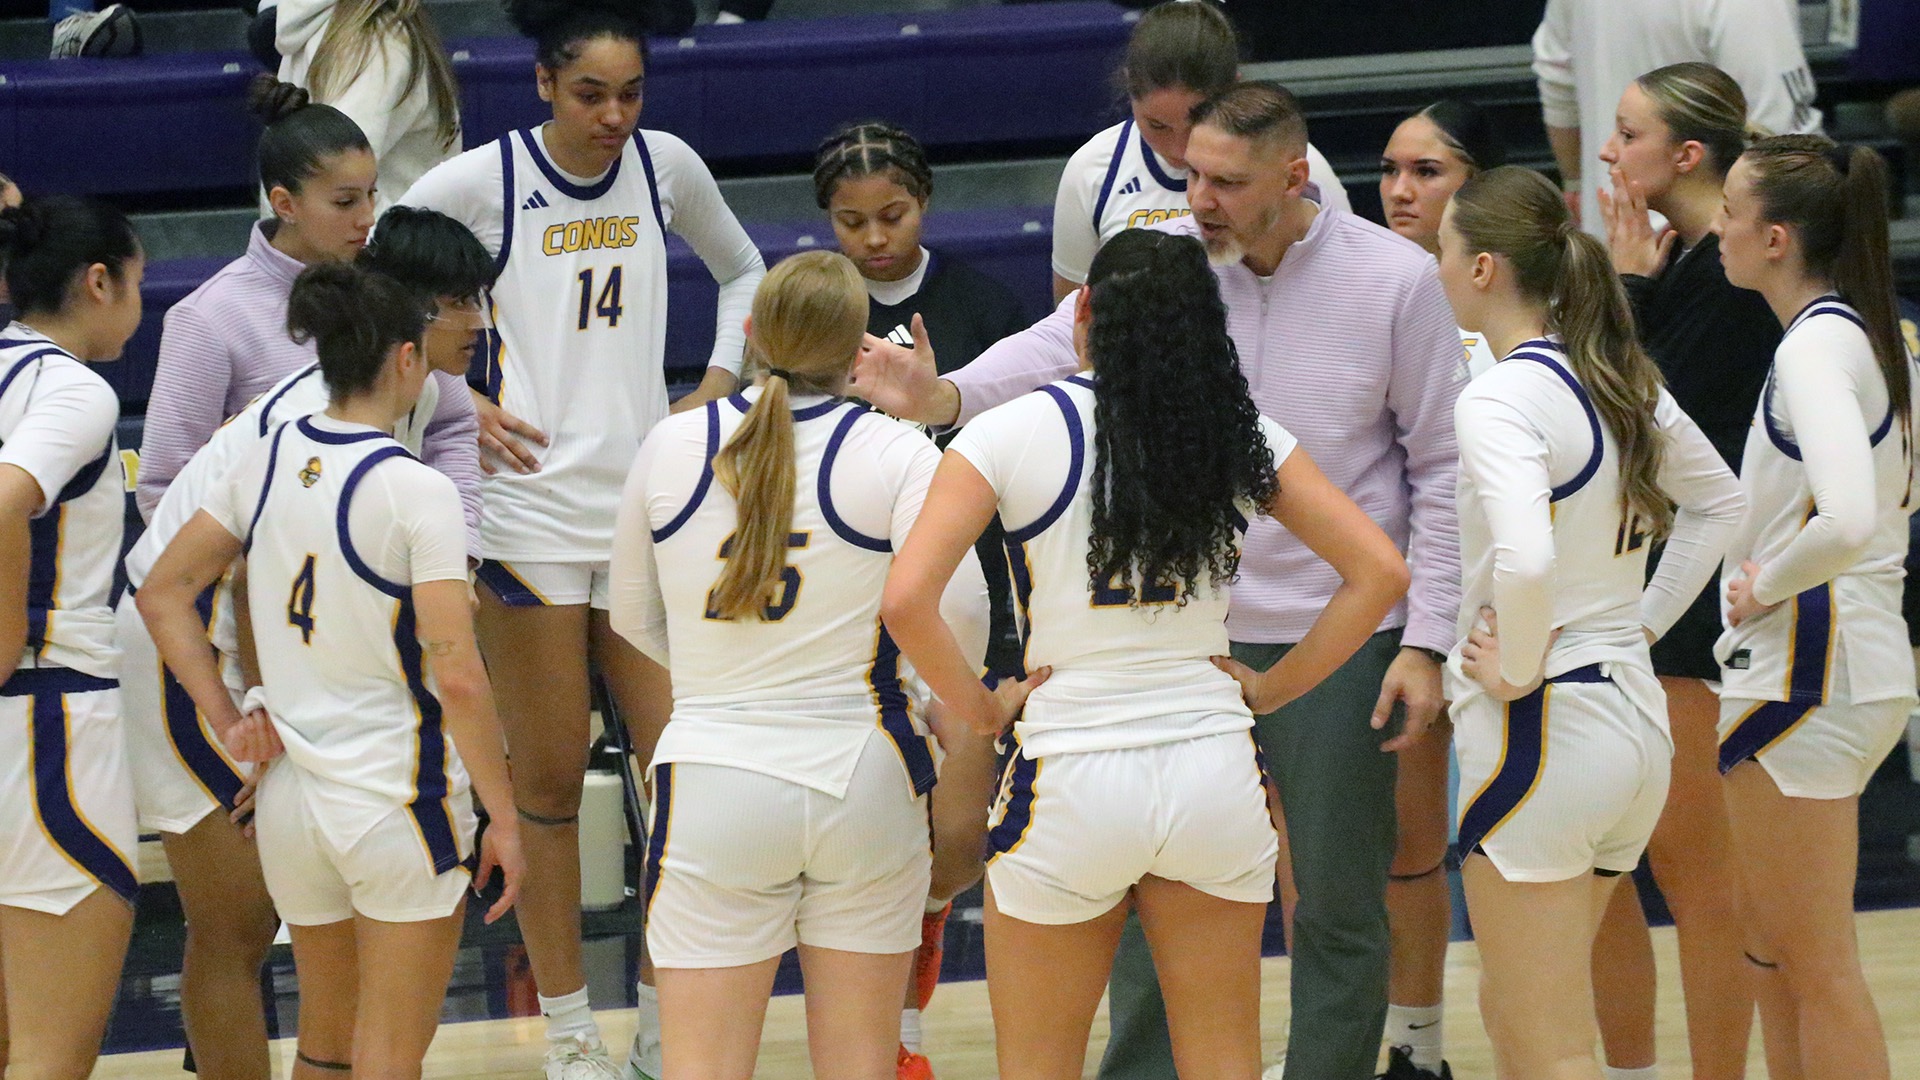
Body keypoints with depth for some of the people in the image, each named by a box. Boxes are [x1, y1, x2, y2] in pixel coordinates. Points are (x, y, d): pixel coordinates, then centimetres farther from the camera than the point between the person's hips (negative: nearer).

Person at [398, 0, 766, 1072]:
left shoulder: (666, 166, 5)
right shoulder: (485, 179, -6)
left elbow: (743, 270, 23)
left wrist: (719, 382, 9)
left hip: (649, 503, 4)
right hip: (531, 507, -3)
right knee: (550, 783, 1)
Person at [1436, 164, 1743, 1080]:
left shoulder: (1500, 399, -17)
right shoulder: (1621, 378, 9)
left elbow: (1525, 558, -33)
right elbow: (1719, 502, 24)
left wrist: (1517, 668, -17)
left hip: (1540, 730, -9)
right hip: (1635, 717, 9)